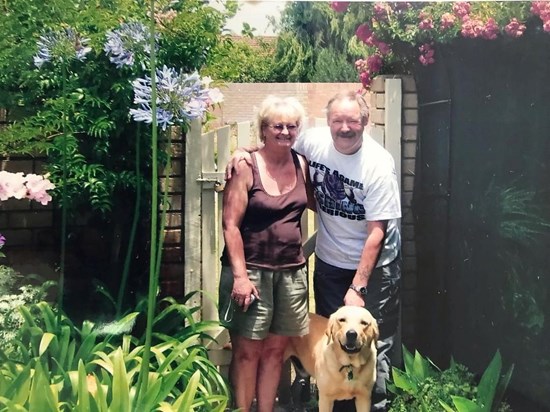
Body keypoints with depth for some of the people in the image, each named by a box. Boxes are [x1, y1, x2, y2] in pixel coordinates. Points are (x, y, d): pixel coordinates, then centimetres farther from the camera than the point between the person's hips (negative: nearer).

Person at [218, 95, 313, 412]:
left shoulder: (302, 165, 6)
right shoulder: (247, 168, -9)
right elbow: (230, 225, -12)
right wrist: (240, 276, -17)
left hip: (291, 271, 5)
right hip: (252, 270, -5)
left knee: (275, 349, 11)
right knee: (247, 350, 1)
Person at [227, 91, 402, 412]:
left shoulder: (379, 165, -21)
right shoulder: (315, 140, -11)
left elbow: (376, 232, -20)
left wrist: (358, 288, -21)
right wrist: (245, 151, -9)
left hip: (374, 265, -4)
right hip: (329, 263, 4)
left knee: (374, 344, 0)